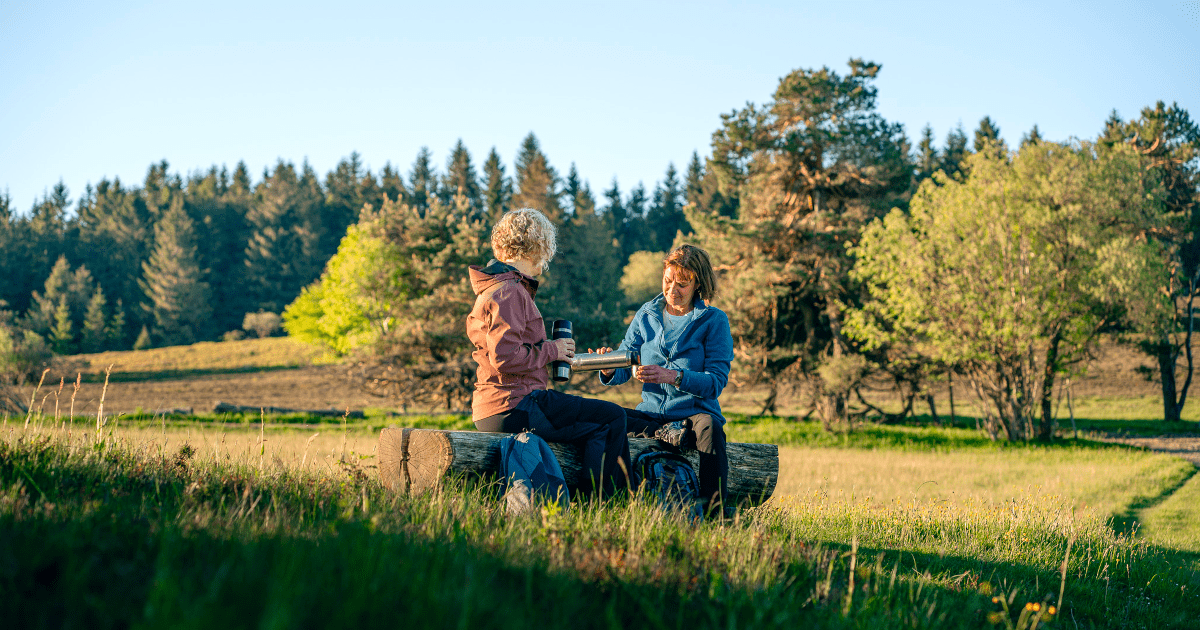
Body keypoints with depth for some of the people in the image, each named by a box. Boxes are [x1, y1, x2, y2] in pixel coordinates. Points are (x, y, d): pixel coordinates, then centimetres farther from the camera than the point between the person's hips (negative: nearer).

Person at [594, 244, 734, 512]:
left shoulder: (713, 320, 0)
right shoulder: (647, 315, 11)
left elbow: (716, 382, -10)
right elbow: (623, 370, 8)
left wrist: (673, 376, -28)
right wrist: (609, 369, -18)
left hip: (694, 412, -3)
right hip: (651, 413, 3)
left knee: (709, 426, -38)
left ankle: (713, 511, -33)